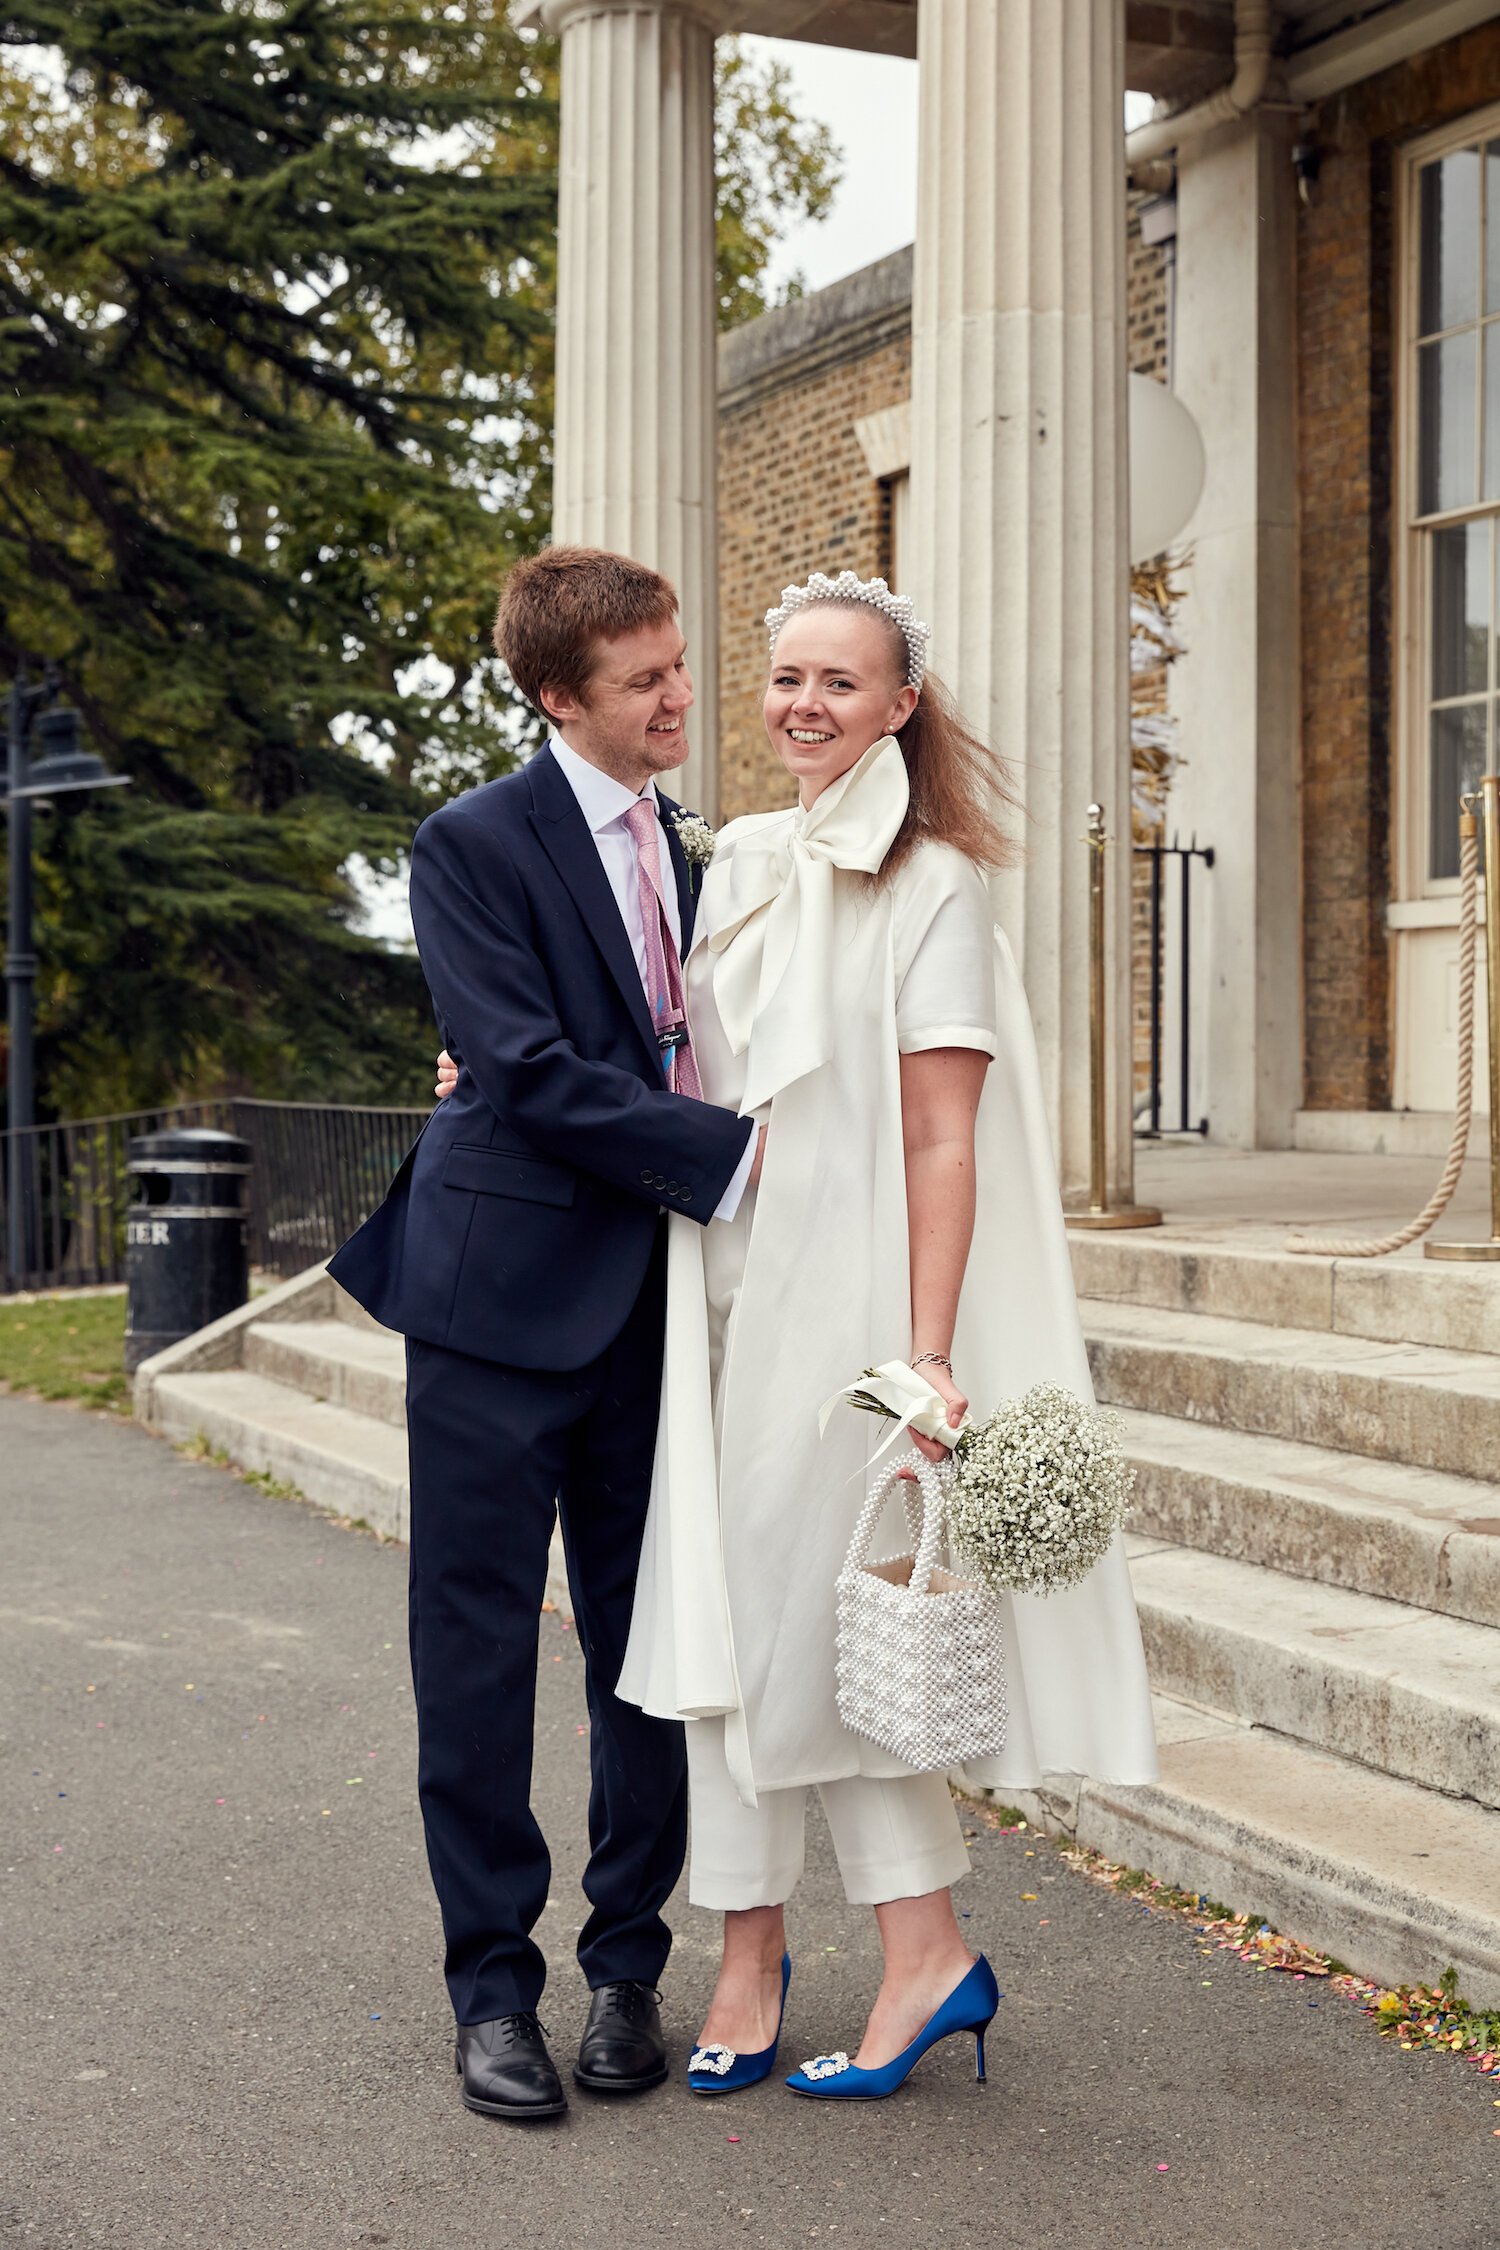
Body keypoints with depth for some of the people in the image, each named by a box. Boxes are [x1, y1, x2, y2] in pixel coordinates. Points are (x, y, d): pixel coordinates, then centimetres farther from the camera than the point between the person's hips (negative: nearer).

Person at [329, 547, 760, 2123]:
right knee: (479, 1649, 2)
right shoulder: (475, 843, -8)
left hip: (650, 1298, 6)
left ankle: (625, 1965, 23)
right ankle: (492, 1985, 15)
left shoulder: (681, 848, 14)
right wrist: (730, 1158, -18)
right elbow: (529, 1071, -17)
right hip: (504, 1294, -6)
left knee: (648, 1644, 9)